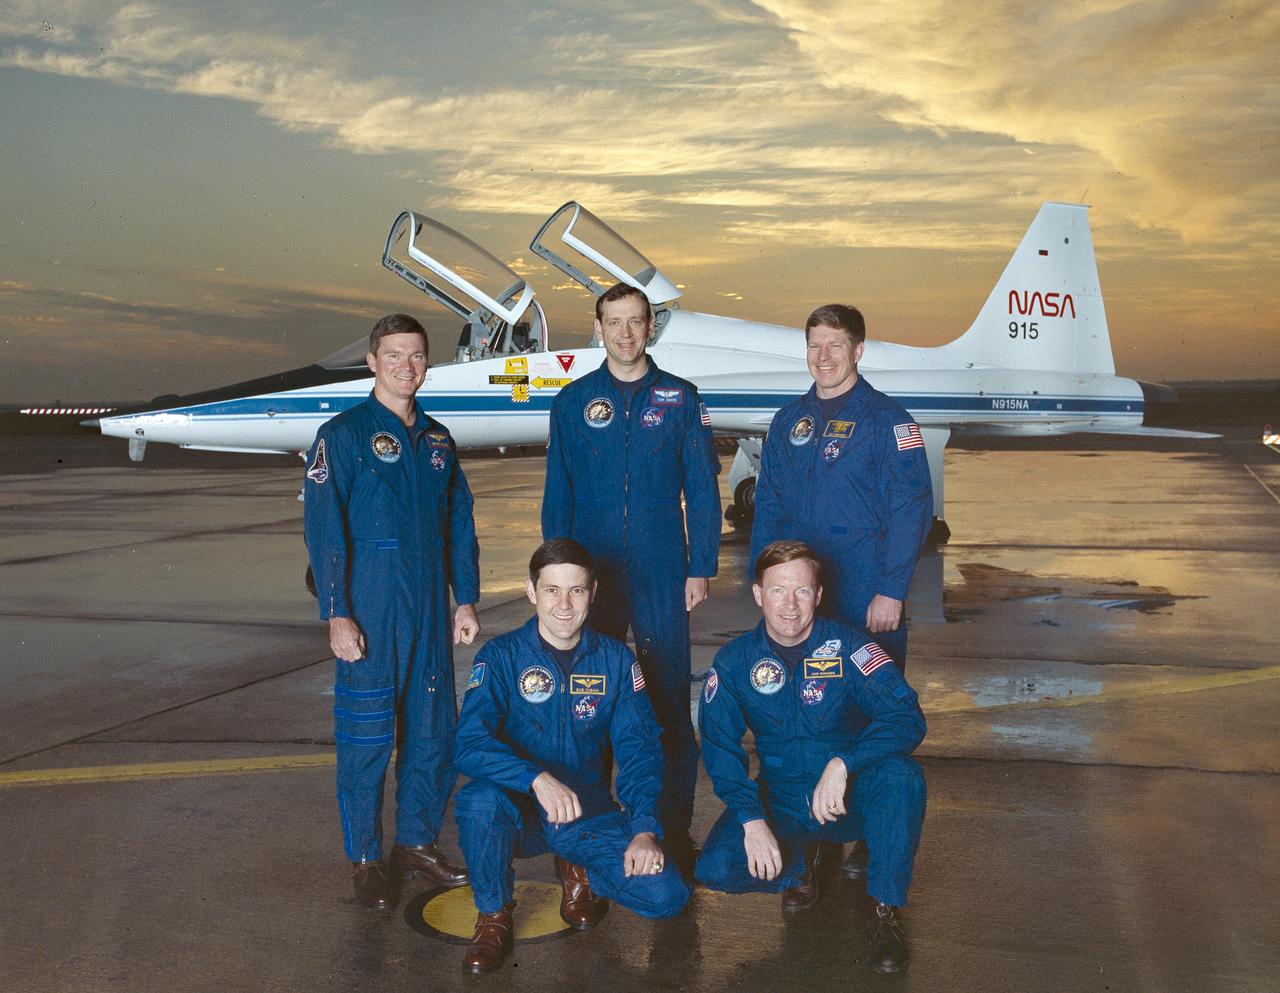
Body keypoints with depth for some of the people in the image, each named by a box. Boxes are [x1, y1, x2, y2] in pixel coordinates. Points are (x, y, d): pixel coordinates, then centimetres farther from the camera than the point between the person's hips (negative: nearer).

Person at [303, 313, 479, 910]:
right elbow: (322, 527, -10)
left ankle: (417, 842, 27)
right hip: (370, 611, -5)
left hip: (430, 611, 6)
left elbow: (459, 522, 16)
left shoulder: (437, 440, 13)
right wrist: (336, 614, -15)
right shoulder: (343, 434, -4)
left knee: (434, 727, 10)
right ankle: (364, 859, 16)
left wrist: (466, 599, 10)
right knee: (367, 733, 1)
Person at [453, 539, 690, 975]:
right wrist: (538, 779, -36)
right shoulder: (500, 657, -7)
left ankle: (580, 872, 13)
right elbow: (470, 744, -20)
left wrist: (644, 829, -18)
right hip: (519, 811, -1)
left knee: (666, 895, -19)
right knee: (479, 800, -36)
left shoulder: (615, 660, 0)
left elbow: (639, 751, -3)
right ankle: (493, 915, -7)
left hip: (589, 813, 2)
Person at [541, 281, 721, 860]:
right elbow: (558, 494, 8)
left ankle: (675, 826, 14)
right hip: (592, 573, 1)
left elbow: (702, 490, 4)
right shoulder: (573, 402, 6)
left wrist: (701, 568, -2)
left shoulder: (680, 399, 4)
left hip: (662, 577, -1)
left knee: (670, 702, 1)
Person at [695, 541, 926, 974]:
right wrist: (751, 819, -20)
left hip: (853, 795, -2)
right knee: (715, 867, -22)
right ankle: (807, 857, 10)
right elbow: (720, 747, -6)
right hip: (781, 800, 2)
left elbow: (907, 718, -22)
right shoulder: (734, 661, -6)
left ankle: (886, 910, -12)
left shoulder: (847, 645, -13)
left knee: (901, 775, -34)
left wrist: (842, 765, -36)